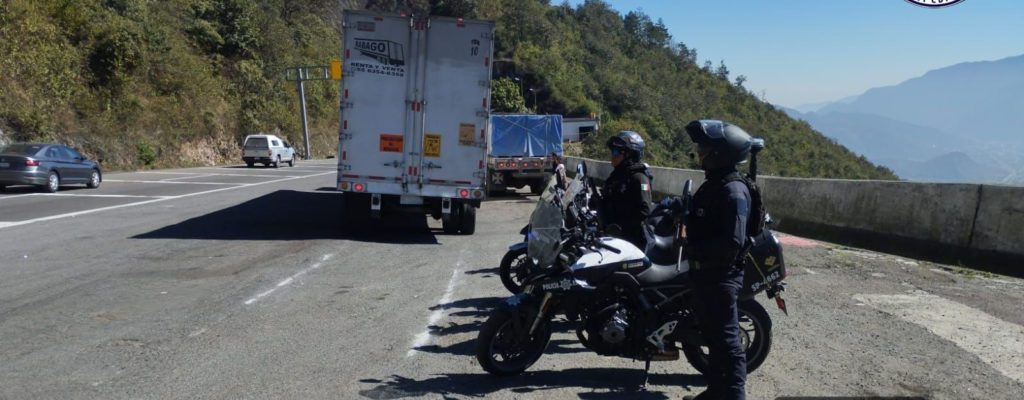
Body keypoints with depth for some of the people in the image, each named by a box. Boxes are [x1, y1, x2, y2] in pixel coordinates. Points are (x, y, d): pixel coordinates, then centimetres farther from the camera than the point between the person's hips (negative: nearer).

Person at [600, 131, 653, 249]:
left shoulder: (638, 177, -12)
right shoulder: (616, 175, 14)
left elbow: (644, 210, -21)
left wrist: (622, 226, -24)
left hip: (631, 236, -9)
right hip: (613, 234, 9)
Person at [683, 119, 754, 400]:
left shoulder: (733, 190, -20)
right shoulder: (712, 185, 11)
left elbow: (733, 242, -28)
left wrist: (694, 249, -23)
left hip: (722, 276, -10)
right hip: (705, 272, 10)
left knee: (726, 340, -3)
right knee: (712, 335, 19)